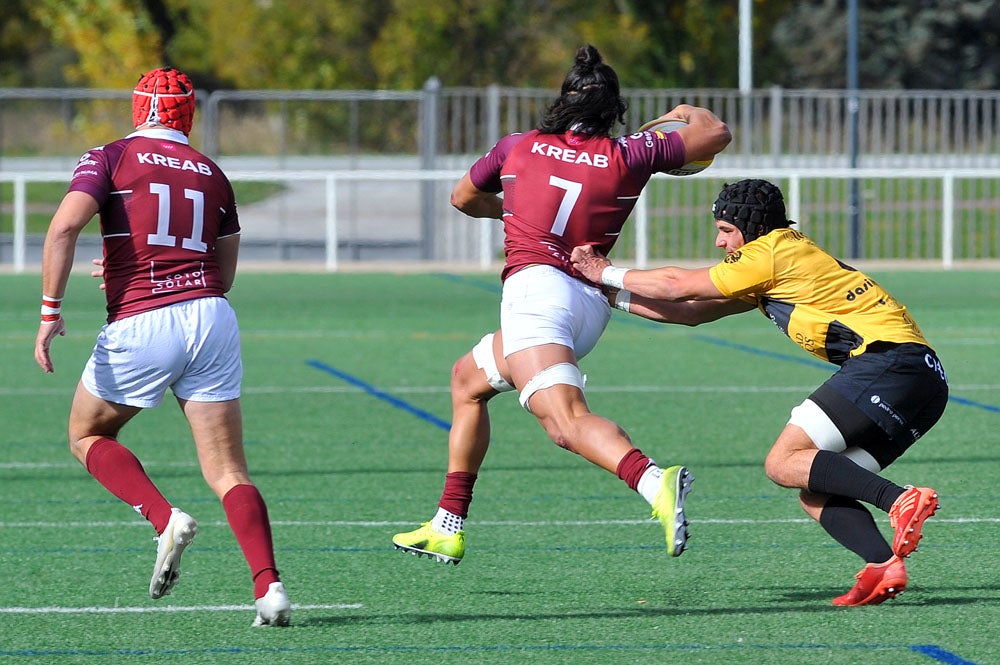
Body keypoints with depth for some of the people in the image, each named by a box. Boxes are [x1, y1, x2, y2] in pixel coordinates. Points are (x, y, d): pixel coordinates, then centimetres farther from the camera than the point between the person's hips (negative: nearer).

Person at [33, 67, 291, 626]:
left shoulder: (111, 159, 5)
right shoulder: (212, 175, 17)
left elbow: (65, 227, -12)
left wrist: (51, 309, -9)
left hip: (140, 327, -3)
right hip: (211, 318, 3)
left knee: (88, 436, 21)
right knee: (229, 472, 4)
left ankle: (166, 519, -3)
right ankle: (269, 587, -15)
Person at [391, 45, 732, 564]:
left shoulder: (518, 147, 14)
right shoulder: (627, 155, 11)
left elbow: (463, 199, 33)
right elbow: (716, 134, 17)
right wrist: (688, 113, 39)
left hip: (536, 286, -5)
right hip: (593, 303, 5)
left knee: (566, 420, -27)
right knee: (468, 378, 27)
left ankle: (654, 482, -55)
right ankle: (447, 529, 28)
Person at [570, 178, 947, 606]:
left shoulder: (770, 252, -2)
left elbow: (678, 286, 3)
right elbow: (692, 312, 30)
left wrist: (605, 273, 16)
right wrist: (611, 297, 30)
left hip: (887, 359, -10)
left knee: (784, 464, -12)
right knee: (816, 493, 6)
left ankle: (901, 500, -26)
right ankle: (883, 566, -17)